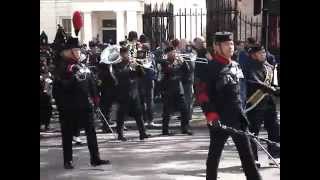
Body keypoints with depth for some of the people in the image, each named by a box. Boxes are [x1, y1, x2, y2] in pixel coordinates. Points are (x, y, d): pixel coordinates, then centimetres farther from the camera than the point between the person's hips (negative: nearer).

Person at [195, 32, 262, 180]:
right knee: (215, 153, 7)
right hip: (220, 119, -7)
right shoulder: (211, 68, -12)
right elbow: (201, 93, -16)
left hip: (238, 117, 7)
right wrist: (210, 113, -24)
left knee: (247, 153, 9)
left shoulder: (235, 66, 11)